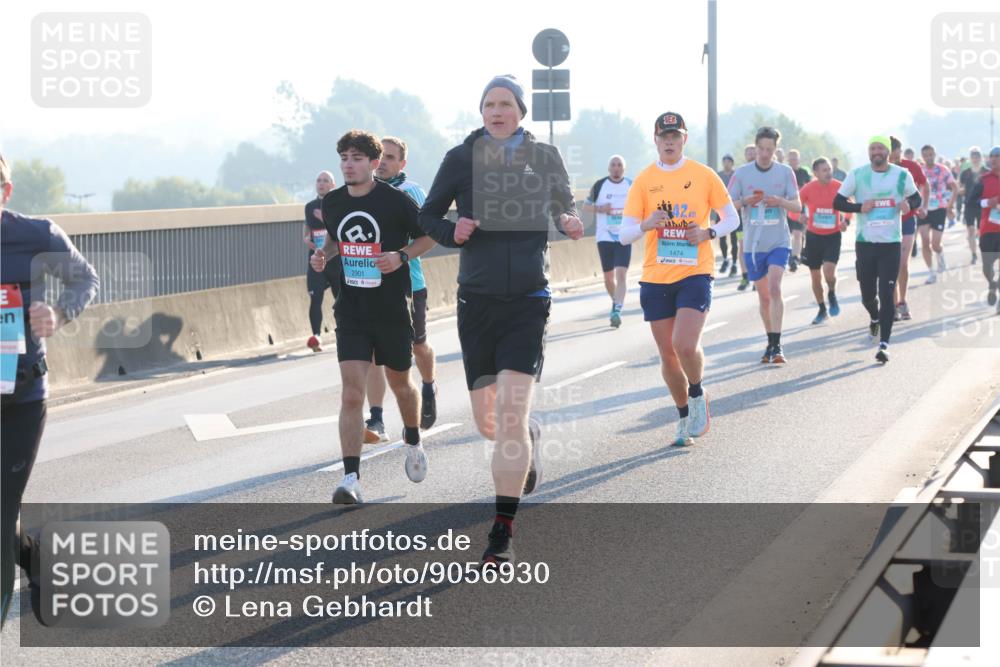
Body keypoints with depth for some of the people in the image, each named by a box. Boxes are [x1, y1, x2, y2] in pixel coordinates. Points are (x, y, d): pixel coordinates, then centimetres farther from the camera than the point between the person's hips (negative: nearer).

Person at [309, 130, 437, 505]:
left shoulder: (396, 201, -10)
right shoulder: (332, 204, 2)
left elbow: (428, 236, 1)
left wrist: (402, 256, -16)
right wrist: (324, 255, 0)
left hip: (392, 310, -2)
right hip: (351, 314, 2)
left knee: (400, 384, 17)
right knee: (352, 394, -11)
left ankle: (414, 444, 47)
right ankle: (351, 479, -14)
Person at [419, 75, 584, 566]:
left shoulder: (545, 157, 3)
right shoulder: (461, 157, 0)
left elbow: (564, 208, 17)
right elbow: (428, 216, 9)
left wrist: (569, 224, -6)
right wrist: (452, 232, -12)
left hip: (528, 303, -1)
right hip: (477, 302, 1)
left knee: (511, 413, -16)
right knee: (488, 424, 9)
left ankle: (503, 533, -9)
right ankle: (530, 437, 48)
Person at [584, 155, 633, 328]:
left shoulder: (632, 186, 4)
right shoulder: (600, 185, 2)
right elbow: (586, 204, 9)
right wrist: (599, 209, -10)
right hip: (605, 237, 1)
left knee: (621, 274, -16)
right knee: (608, 277, 8)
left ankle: (617, 311, -20)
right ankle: (616, 301, 34)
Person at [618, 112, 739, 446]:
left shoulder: (704, 176, 2)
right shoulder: (643, 180, 4)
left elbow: (732, 218, 10)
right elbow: (625, 234, 1)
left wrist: (708, 233, -10)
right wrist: (645, 225, -20)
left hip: (695, 273, -2)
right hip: (655, 278, 2)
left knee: (685, 345, -19)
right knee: (667, 354, 5)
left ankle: (698, 394, 11)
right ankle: (685, 415, 24)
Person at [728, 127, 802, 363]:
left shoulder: (785, 172, 1)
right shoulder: (742, 173, 1)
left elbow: (797, 205, 2)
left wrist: (780, 201, -18)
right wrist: (745, 201, -17)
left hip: (779, 242, -2)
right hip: (753, 244, 2)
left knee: (775, 288, -18)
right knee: (763, 295, 10)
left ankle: (777, 345, -19)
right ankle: (770, 343, 25)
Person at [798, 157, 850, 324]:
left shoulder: (839, 187, -9)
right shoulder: (809, 188, -10)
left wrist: (846, 220, -11)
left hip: (833, 236, -1)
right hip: (813, 236, 1)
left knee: (829, 271, -20)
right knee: (815, 277, 8)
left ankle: (832, 295, 13)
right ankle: (822, 310, 27)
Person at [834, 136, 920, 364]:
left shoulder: (902, 175, 0)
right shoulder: (857, 175, -1)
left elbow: (917, 198, 12)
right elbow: (837, 202, 3)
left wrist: (908, 204, -11)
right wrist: (859, 207, -15)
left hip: (891, 243, -1)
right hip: (865, 242, 1)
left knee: (886, 294, -10)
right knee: (868, 295, 11)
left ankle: (884, 344, -9)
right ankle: (875, 319, 46)